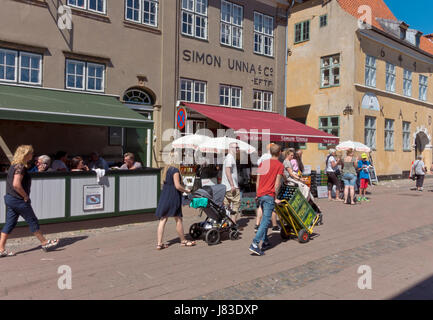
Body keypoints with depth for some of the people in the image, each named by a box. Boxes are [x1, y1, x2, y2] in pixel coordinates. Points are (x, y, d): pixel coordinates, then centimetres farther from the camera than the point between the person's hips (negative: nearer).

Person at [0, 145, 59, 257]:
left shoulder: (14, 165, 13)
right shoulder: (20, 167, -18)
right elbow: (16, 184, -28)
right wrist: (26, 196, -16)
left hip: (10, 198, 9)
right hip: (19, 200, -9)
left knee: (10, 223, 11)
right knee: (33, 222, 2)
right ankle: (45, 243, 14)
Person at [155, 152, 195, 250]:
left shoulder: (165, 169, 13)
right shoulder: (175, 170, -13)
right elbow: (177, 186, -18)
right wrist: (186, 191, -2)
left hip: (164, 196, 8)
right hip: (173, 197, -8)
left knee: (163, 220, 6)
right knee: (178, 220, 6)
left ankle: (159, 243, 7)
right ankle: (183, 241, 19)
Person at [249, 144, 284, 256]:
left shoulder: (263, 163, 13)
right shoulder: (280, 165, -3)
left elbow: (257, 181, 13)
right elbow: (277, 184, -10)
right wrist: (275, 198, -3)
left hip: (260, 195, 7)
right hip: (269, 196, -6)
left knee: (265, 219, 19)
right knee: (266, 220, -6)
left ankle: (265, 242, 24)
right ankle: (255, 244, -14)